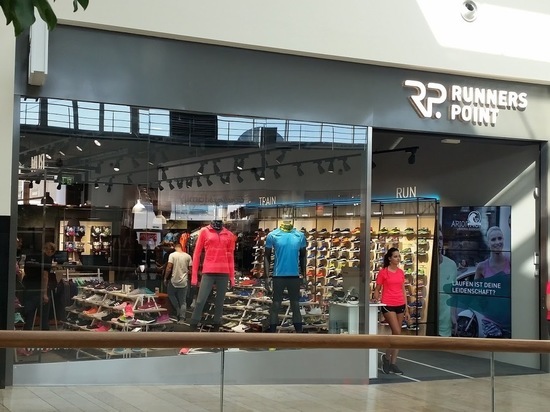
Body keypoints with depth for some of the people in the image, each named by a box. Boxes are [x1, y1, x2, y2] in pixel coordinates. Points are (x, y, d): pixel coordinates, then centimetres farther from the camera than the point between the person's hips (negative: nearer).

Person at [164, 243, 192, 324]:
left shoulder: (172, 255, -6)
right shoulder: (188, 256, 2)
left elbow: (169, 267, -11)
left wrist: (165, 278, 0)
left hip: (174, 280, -2)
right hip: (184, 281, 2)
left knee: (171, 294, 23)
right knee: (183, 301, 9)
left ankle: (178, 311, 12)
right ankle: (182, 318, 3)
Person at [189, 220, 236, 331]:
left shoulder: (229, 235, 12)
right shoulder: (204, 231, 6)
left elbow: (230, 257, 15)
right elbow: (197, 253, 5)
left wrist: (232, 276, 12)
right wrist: (194, 275, 1)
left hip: (224, 273, 3)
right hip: (208, 272, -2)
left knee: (220, 302, 5)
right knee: (200, 300, -8)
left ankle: (216, 326, 11)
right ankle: (193, 326, 0)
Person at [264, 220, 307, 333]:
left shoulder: (300, 235, 3)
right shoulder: (273, 235, -3)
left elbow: (302, 256, 12)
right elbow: (267, 256, 0)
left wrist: (304, 275, 10)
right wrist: (266, 275, -7)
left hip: (295, 275, 2)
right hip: (278, 275, -2)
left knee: (295, 304, 10)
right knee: (276, 304, 3)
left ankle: (299, 332, 17)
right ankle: (272, 332, 9)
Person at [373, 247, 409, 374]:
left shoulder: (401, 272, 10)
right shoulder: (383, 272, -5)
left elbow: (403, 291, 14)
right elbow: (377, 290, 0)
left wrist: (406, 309, 13)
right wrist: (376, 300, -17)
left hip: (400, 306, 6)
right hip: (388, 306, -6)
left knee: (397, 335, 7)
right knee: (397, 333, -15)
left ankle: (393, 363, 14)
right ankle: (386, 356, 4)